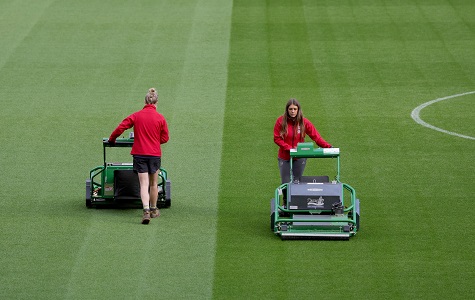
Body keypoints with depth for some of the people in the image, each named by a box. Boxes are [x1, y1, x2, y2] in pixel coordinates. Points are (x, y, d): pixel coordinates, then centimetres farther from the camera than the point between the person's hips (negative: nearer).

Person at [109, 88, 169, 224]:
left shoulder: (136, 116, -3)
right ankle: (153, 210, 29)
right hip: (155, 154, 0)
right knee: (153, 183, 16)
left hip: (139, 153, 0)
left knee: (144, 184, -3)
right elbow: (165, 138, 3)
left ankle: (146, 210, -21)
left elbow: (120, 128, -3)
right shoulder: (160, 118, -4)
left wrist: (111, 139, 14)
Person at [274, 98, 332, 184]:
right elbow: (277, 139, -9)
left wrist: (328, 146, -24)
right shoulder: (281, 121, -9)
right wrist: (289, 148, -21)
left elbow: (316, 137, -10)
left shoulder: (304, 122, -7)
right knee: (286, 183, 3)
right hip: (284, 158, 0)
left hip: (299, 157, 0)